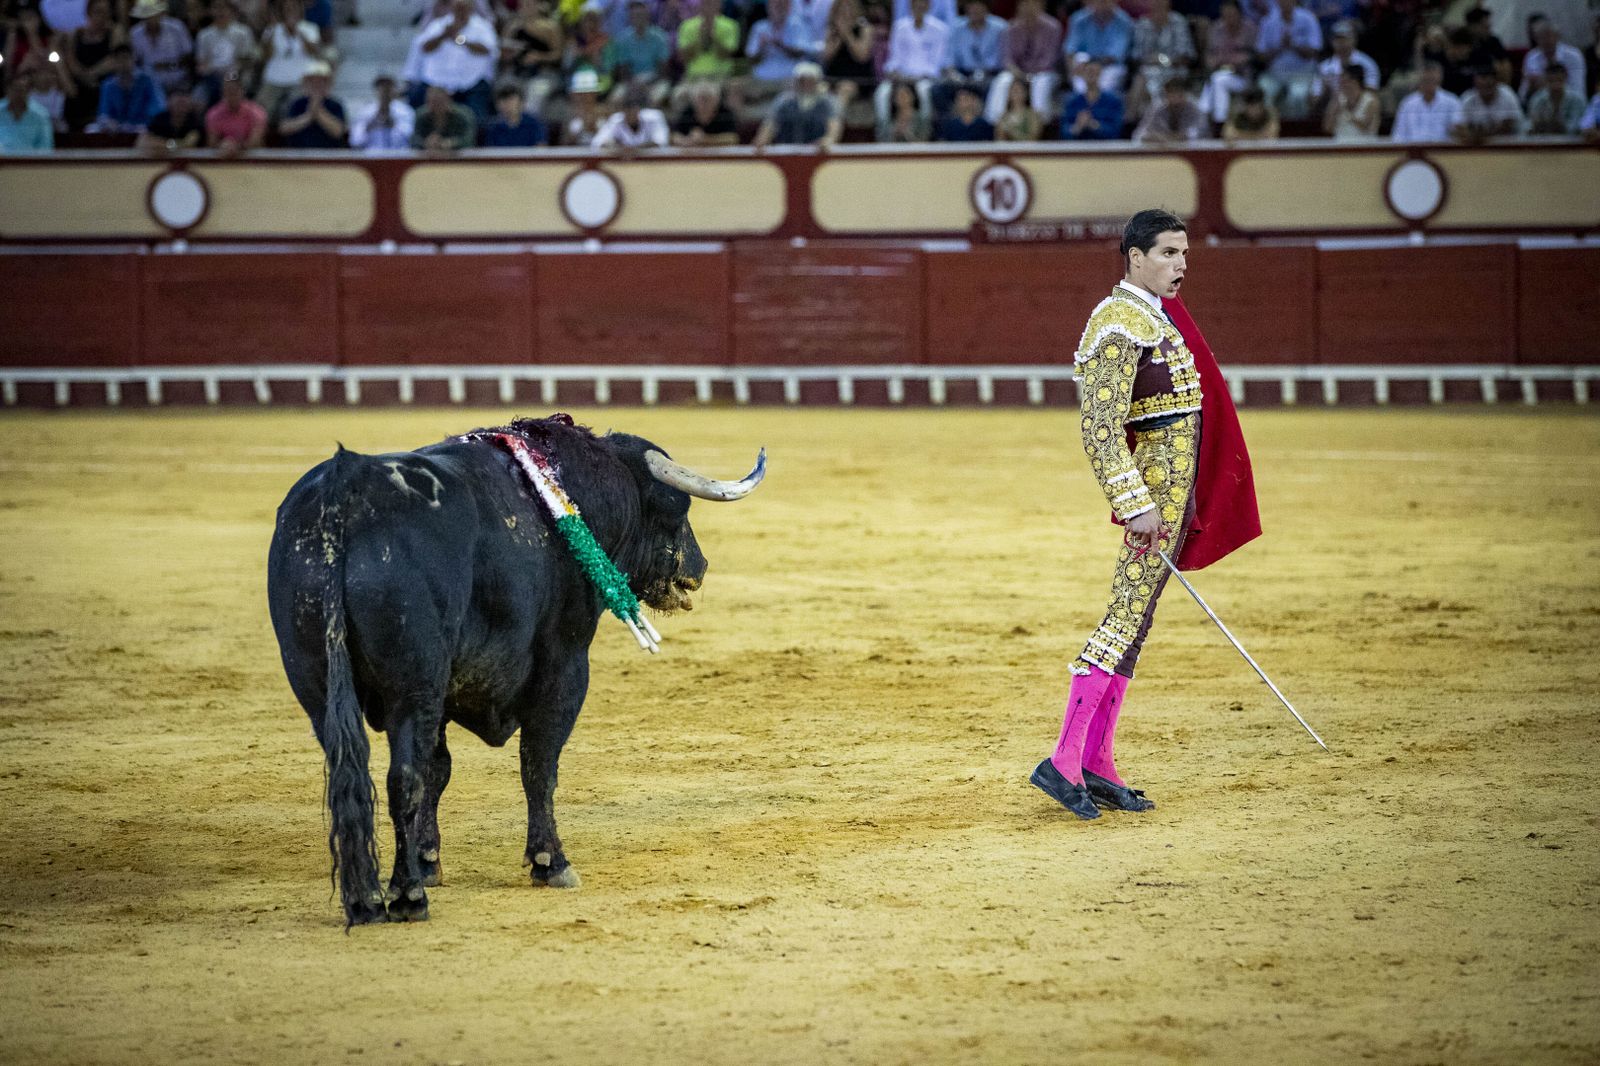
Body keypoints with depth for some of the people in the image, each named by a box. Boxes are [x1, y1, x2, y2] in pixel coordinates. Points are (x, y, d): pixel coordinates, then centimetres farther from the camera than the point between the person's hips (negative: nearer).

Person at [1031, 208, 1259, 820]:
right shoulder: (1121, 325, -16)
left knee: (1133, 619, 9)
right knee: (1126, 616, -12)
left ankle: (1097, 766, 11)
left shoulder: (1159, 314, 16)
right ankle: (1065, 762, -14)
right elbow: (1101, 428, -22)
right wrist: (1136, 506, -27)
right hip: (1156, 486, -10)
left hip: (1179, 488, 10)